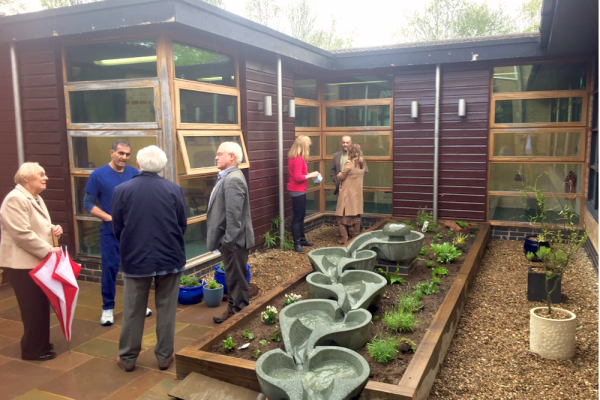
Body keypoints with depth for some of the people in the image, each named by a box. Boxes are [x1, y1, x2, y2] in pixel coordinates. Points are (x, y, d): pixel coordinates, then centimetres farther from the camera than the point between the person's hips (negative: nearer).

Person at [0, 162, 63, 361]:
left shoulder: (36, 198, 14)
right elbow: (22, 234, -24)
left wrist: (52, 229, 4)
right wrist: (48, 250, -22)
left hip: (38, 261, 10)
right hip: (23, 263, -10)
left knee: (41, 305, 16)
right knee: (33, 307, 0)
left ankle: (40, 343, 30)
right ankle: (33, 349, 14)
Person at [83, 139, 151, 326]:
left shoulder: (134, 173, -1)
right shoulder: (98, 175, -7)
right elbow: (88, 203, -4)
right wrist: (109, 218, -14)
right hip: (111, 231, -2)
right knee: (110, 268, 4)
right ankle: (108, 308, 18)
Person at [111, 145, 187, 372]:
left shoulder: (121, 190, -6)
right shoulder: (174, 190, -7)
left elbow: (117, 229, 2)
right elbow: (183, 225, 0)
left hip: (135, 259, 0)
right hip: (169, 258, 0)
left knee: (133, 312, 13)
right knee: (166, 310, 11)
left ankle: (127, 358, 24)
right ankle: (164, 356, 20)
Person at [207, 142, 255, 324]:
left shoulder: (233, 179, -21)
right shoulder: (227, 177, 13)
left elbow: (234, 214, -25)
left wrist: (229, 240, -22)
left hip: (233, 239, -10)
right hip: (228, 238, 10)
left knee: (235, 276, 4)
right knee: (233, 275, 19)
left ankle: (237, 309, 18)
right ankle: (236, 306, 32)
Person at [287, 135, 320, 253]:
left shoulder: (294, 158, 11)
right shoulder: (298, 159, -20)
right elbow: (298, 177, -25)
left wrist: (309, 175, 9)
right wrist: (311, 175, -14)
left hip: (298, 191, 10)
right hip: (298, 191, -10)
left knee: (301, 216, 17)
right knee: (297, 217, -3)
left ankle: (302, 239, 27)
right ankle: (297, 243, 4)